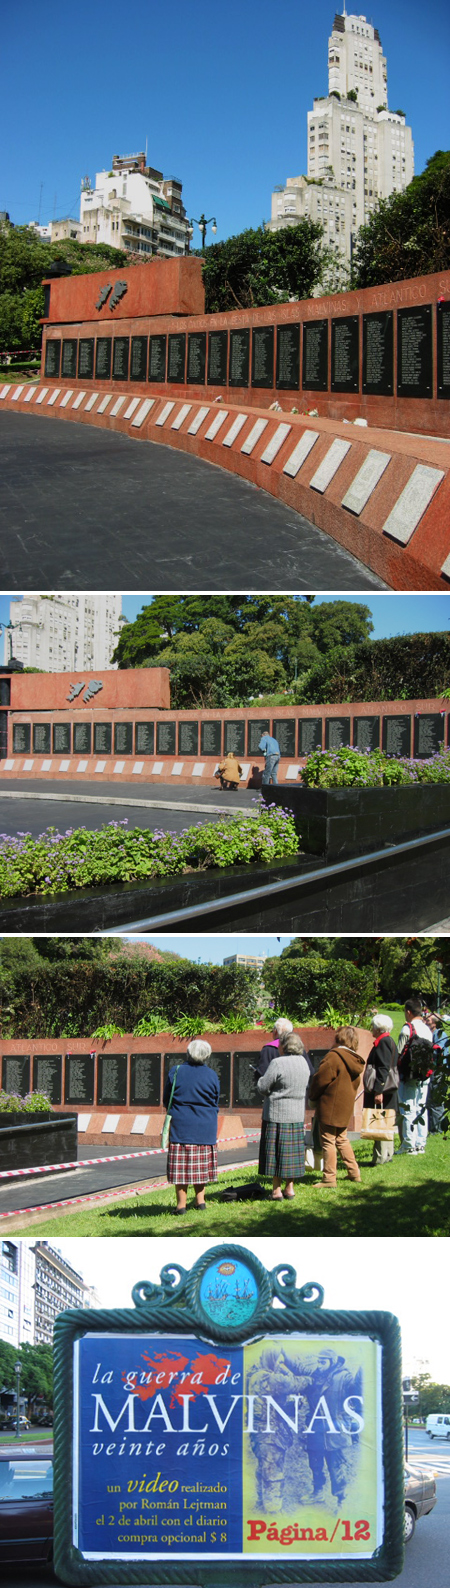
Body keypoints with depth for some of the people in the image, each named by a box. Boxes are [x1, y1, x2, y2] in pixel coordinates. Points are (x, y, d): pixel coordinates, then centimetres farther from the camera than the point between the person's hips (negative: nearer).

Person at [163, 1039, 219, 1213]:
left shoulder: (175, 1072, -7)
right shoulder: (211, 1075, -3)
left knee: (180, 1164, 2)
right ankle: (200, 1200, 17)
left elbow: (166, 1100, 3)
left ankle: (181, 1203, 2)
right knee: (202, 1163, 14)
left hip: (180, 1125, -2)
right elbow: (215, 1102, 8)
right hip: (205, 1127, 2)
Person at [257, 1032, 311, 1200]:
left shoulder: (277, 1063, -19)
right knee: (292, 1151, 13)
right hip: (297, 1114, 6)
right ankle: (290, 1188, 17)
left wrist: (262, 1078, 6)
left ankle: (276, 1190, 3)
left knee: (275, 1151, 1)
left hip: (277, 1113, -6)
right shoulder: (303, 1062, 3)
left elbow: (263, 1087, -15)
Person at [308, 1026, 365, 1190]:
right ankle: (354, 1172, 25)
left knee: (328, 1141, -2)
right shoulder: (355, 1060, 7)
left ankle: (329, 1179, -2)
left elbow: (320, 1079, -16)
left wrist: (313, 1097, 1)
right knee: (341, 1139, 21)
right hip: (346, 1107, 8)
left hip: (330, 1106, -8)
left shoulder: (333, 1057, -18)